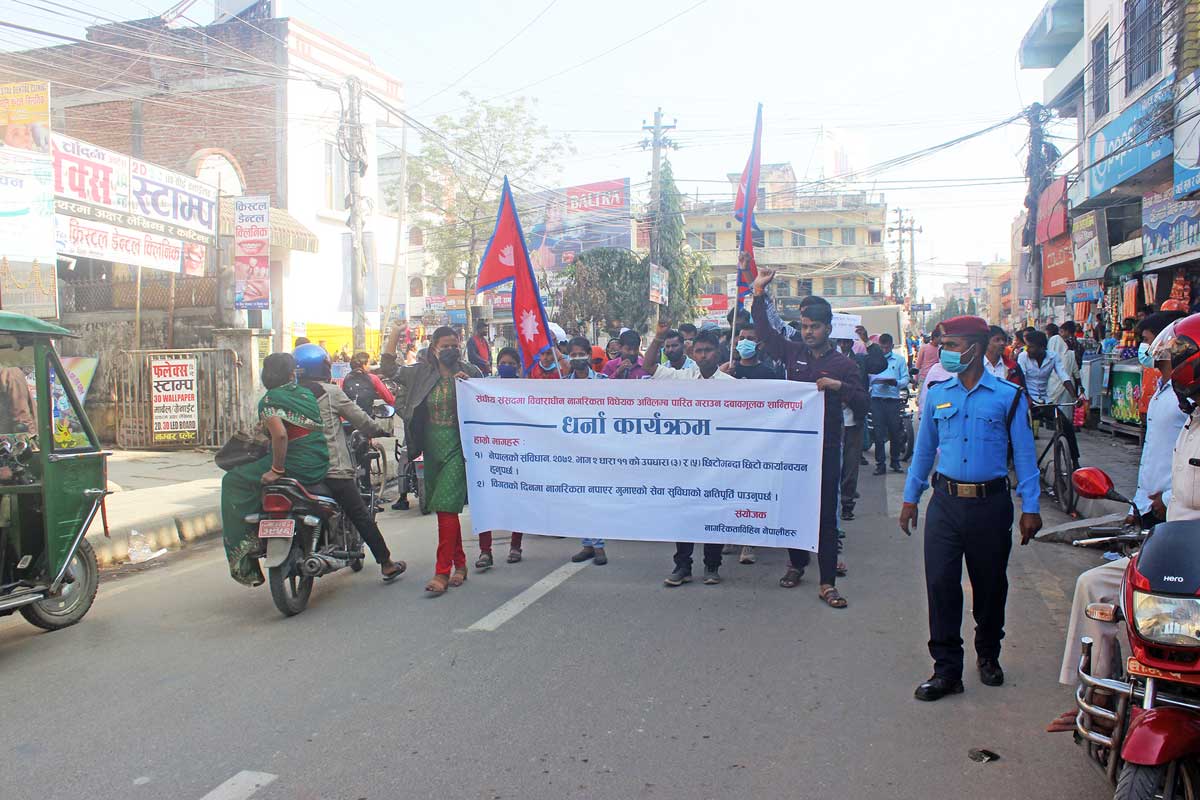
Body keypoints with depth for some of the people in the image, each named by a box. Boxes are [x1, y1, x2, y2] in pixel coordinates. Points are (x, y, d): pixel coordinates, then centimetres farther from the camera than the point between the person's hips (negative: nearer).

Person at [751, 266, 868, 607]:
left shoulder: (843, 364, 1)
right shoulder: (794, 352, 7)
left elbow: (862, 404, -3)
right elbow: (764, 330, 9)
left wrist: (839, 386, -19)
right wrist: (759, 292, 3)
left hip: (826, 446, -2)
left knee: (826, 513, -2)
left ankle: (827, 582, 2)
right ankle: (796, 564, 28)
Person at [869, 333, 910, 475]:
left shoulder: (899, 359, 9)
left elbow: (905, 379, 4)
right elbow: (866, 377, 4)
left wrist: (896, 382, -16)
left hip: (893, 399, 0)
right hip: (876, 399, 0)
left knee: (895, 432, 6)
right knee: (878, 433, -1)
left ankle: (895, 461, 20)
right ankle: (880, 463, 5)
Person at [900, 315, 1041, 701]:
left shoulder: (1009, 396, -2)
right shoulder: (937, 394, 6)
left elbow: (1024, 454, 0)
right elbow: (924, 449, 14)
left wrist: (1030, 508, -3)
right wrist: (910, 498, 13)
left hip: (990, 504, -2)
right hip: (946, 502, 2)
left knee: (990, 585, 12)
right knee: (940, 584, -4)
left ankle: (988, 655, 34)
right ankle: (947, 669, 6)